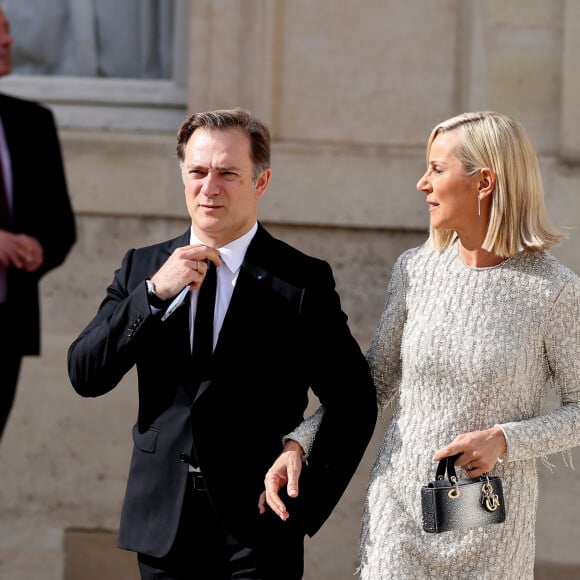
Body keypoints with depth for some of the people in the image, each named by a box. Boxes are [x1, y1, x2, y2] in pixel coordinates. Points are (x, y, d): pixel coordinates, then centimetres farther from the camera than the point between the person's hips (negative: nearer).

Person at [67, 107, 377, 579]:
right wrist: (155, 292, -14)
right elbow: (85, 376, -3)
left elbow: (354, 406, 1)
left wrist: (307, 505, -4)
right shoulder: (142, 268, 8)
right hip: (163, 525, 3)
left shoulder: (302, 281, -2)